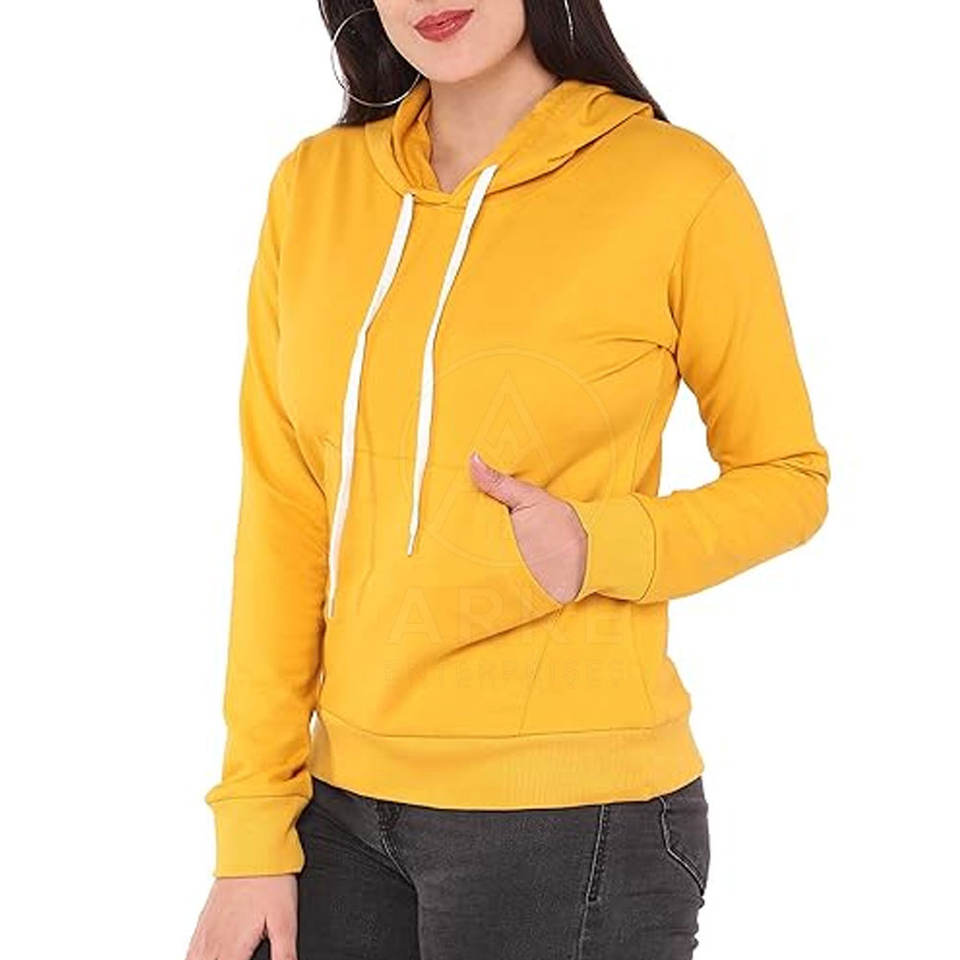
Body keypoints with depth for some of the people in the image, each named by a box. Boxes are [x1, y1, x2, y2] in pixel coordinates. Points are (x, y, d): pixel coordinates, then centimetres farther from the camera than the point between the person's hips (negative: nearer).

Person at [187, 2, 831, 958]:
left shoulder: (675, 184, -9)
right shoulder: (315, 186, 2)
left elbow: (788, 477, 1)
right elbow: (283, 515, 2)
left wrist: (603, 549, -18)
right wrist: (253, 828, 0)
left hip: (572, 810, -3)